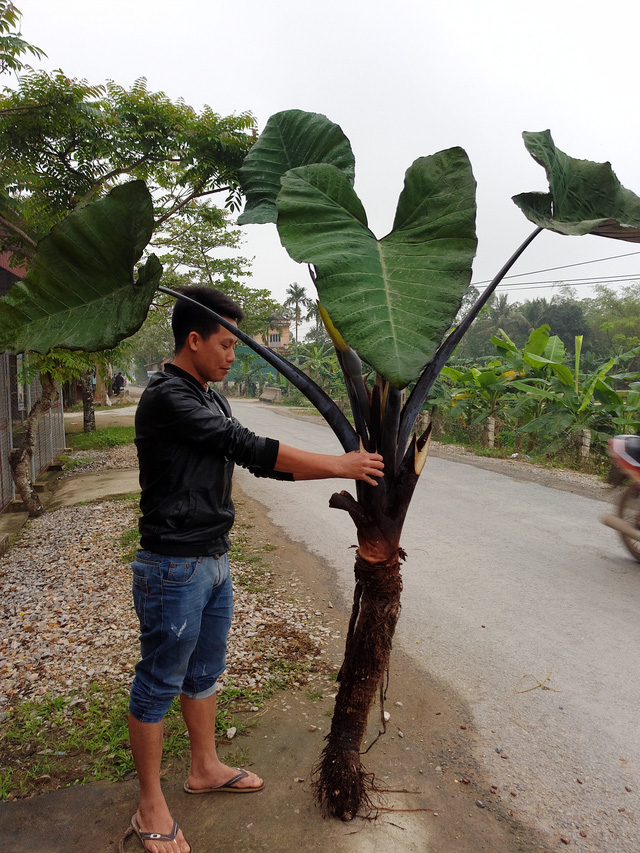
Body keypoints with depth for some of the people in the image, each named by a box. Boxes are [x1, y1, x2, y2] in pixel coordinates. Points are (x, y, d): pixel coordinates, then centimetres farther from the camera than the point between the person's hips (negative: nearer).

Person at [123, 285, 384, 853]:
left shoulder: (210, 399, 11)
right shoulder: (167, 396, -19)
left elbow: (256, 461, 10)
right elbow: (247, 446, -25)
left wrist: (345, 468, 2)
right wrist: (341, 464, -21)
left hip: (214, 561, 9)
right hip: (174, 569, -9)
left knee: (205, 672, 21)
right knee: (159, 684, 7)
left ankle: (205, 769, 41)